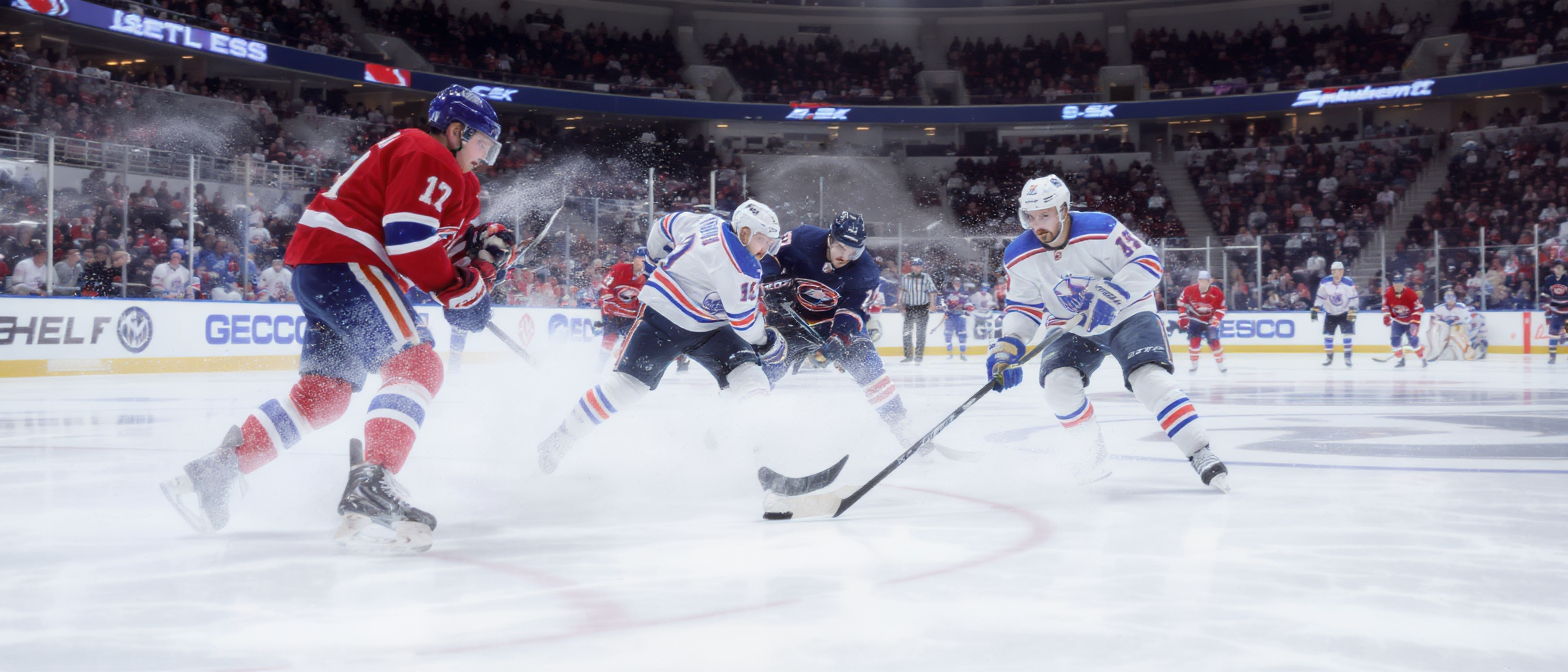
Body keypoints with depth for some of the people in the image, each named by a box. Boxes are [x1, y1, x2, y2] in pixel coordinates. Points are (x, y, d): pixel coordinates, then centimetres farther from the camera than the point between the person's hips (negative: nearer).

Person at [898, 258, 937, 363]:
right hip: (909, 307, 2)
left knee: (920, 333, -1)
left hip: (923, 308, -2)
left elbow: (932, 291, -3)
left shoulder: (926, 277, 0)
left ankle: (919, 356, 6)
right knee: (907, 332, 0)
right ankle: (908, 356, 7)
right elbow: (901, 291, 13)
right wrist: (900, 305, 8)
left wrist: (932, 303, -16)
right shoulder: (906, 278, 5)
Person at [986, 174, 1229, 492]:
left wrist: (1112, 296, -33)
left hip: (1128, 315, -4)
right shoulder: (1020, 257, -10)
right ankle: (1091, 451, 3)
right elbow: (1022, 307, -1)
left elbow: (1148, 263, -20)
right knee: (1058, 383, -20)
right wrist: (1007, 346, -17)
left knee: (1150, 379, -24)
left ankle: (1200, 455, -19)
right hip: (1072, 330, 4)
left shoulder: (1101, 229, -23)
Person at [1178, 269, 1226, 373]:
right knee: (1194, 341, -11)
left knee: (1214, 342, -6)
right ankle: (1194, 364, 6)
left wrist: (1214, 321, -20)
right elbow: (1181, 303, -2)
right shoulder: (1190, 290, -17)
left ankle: (1220, 363, 14)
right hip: (1195, 319, 0)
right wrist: (1182, 317, -7)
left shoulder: (1217, 293, -17)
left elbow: (1221, 309, -8)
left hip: (1209, 321, 0)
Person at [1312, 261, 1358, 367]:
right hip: (1330, 313, 2)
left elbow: (1353, 298, -12)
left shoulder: (1349, 283, -16)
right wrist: (1315, 310, -7)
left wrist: (1352, 311, -18)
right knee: (1328, 335, 0)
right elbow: (1320, 297, -3)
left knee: (1347, 335, -8)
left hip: (1345, 313, -2)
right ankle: (1328, 357, 13)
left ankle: (1348, 357, 2)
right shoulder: (1325, 282, -11)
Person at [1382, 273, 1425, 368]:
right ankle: (1401, 360, 9)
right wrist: (1386, 317, -6)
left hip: (1410, 320, -4)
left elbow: (1418, 309, -21)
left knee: (1413, 341, -14)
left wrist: (1415, 323, -26)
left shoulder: (1411, 294, -26)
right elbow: (1386, 306, 2)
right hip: (1398, 321, 4)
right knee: (1394, 340, -9)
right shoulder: (1388, 293, -14)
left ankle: (1423, 358, 7)